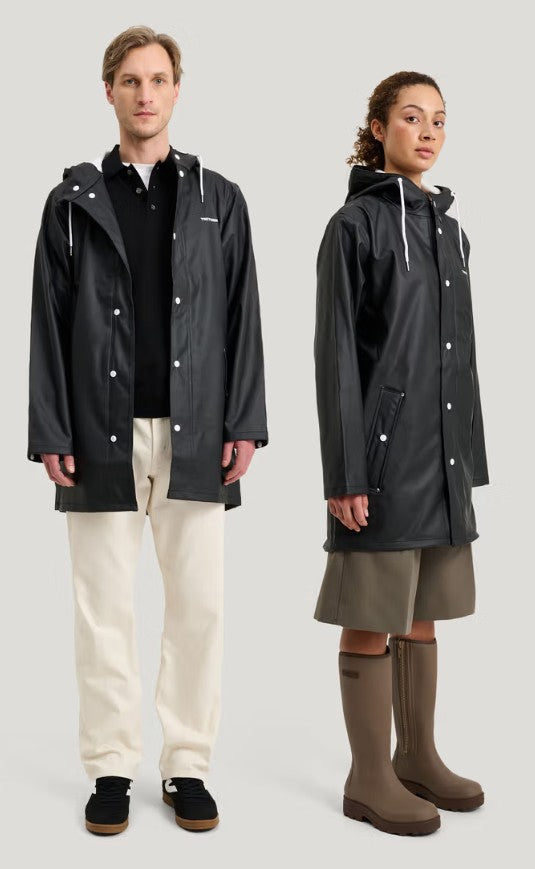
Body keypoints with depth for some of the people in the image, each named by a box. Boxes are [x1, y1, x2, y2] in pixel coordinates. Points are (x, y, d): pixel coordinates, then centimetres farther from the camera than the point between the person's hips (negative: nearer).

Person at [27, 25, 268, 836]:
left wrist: (244, 424, -2)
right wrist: (50, 433, -3)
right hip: (102, 433, 0)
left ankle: (188, 765, 17)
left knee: (199, 604, 3)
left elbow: (243, 317, 6)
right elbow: (47, 324, 5)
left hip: (195, 434, 1)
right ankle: (112, 768, 18)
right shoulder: (73, 202, 8)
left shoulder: (219, 200, 10)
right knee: (105, 608, 5)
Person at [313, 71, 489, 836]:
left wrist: (470, 455, 15)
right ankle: (370, 777, 13)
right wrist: (345, 473, -16)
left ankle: (418, 756, 26)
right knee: (372, 619, 1)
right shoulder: (355, 224, -6)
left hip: (441, 452, 7)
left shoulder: (448, 227, 14)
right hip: (384, 452, -7)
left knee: (423, 612, 14)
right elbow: (334, 352, -11)